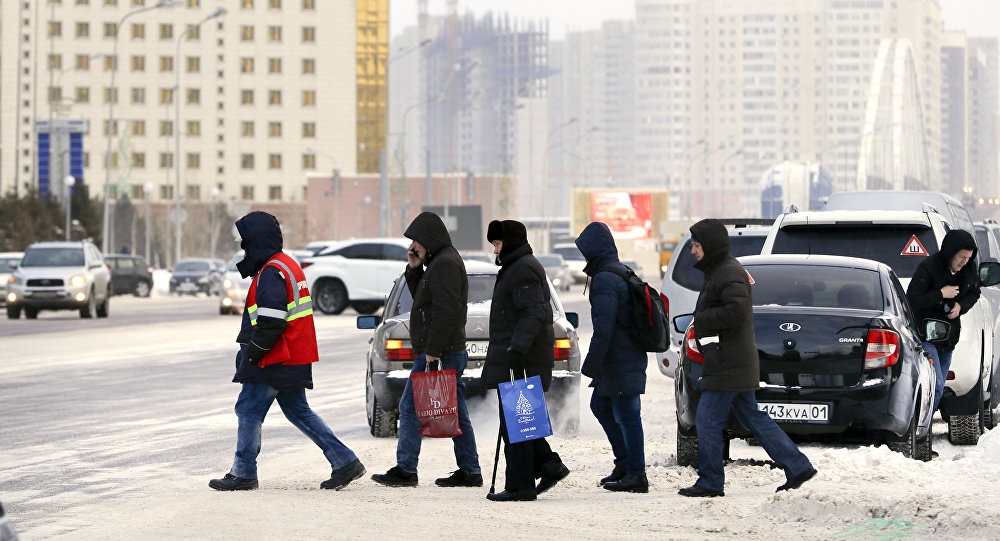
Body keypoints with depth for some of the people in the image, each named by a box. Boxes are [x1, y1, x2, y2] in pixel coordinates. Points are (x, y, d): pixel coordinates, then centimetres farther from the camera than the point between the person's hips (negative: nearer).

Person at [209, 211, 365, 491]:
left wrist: (252, 351, -13)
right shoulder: (288, 265, 16)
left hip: (275, 361, -10)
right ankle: (345, 462, 10)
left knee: (249, 410, -1)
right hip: (296, 359, 10)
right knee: (298, 411, 14)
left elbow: (270, 323, -25)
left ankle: (243, 474, 6)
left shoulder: (271, 273, -18)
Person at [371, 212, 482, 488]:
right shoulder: (440, 261, 19)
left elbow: (447, 309, -23)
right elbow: (423, 299, 26)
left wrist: (433, 349, -24)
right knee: (455, 412, 10)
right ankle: (469, 471, 11)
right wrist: (414, 270, 11)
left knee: (410, 407, -6)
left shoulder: (444, 263, -15)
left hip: (438, 352, -11)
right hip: (451, 351, 11)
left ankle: (405, 470, -5)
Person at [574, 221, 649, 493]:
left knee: (626, 415, -5)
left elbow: (604, 328, -23)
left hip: (621, 363, -10)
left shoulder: (604, 280, -18)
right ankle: (625, 462, 22)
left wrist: (592, 365, -19)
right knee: (600, 405, 19)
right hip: (630, 356, 10)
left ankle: (635, 474, 0)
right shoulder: (623, 272, 14)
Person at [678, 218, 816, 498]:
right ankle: (798, 467, 14)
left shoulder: (730, 273, -15)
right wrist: (703, 322, 10)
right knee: (754, 419, 13)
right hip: (737, 364, 11)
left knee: (707, 420, -6)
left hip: (728, 366, -11)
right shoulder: (717, 272, 19)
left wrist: (702, 320, -17)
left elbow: (737, 311, -27)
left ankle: (710, 483, 0)